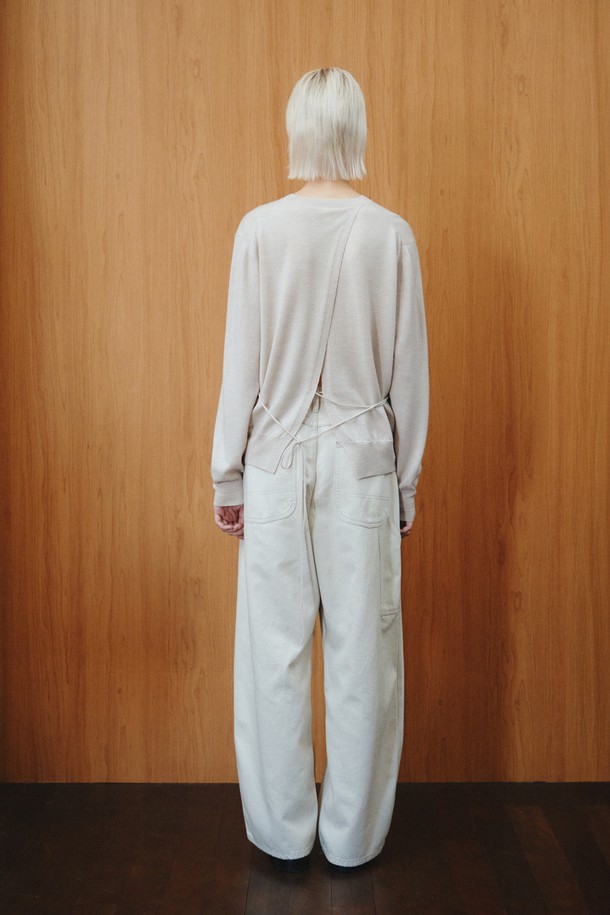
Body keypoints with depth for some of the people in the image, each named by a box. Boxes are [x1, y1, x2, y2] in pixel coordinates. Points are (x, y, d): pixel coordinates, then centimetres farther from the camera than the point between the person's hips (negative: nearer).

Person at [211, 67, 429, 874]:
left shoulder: (260, 230, -5)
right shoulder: (391, 234, -2)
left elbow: (242, 364, -4)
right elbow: (409, 374, 1)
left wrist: (228, 474, 6)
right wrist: (407, 482, 10)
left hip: (277, 461, 0)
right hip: (363, 462, 1)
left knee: (276, 652, 11)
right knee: (362, 651, 10)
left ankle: (283, 834, 26)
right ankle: (353, 838, 25)